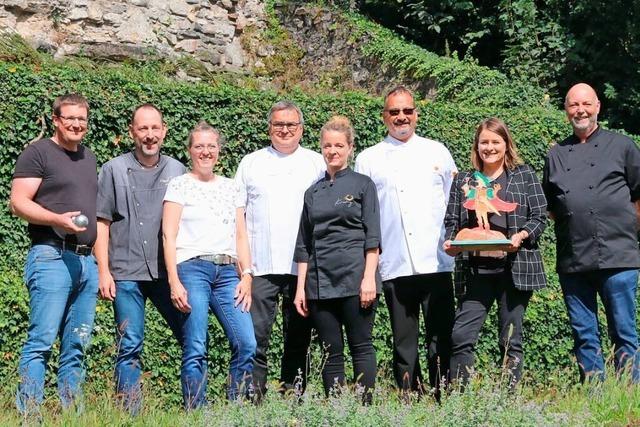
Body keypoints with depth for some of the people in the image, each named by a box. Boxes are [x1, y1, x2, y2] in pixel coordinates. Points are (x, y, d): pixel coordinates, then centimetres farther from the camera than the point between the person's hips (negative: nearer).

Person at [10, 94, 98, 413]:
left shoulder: (89, 158, 21)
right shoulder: (38, 153, -1)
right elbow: (18, 203, -8)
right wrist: (57, 220, -24)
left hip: (86, 260, 7)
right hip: (52, 256, -7)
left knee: (76, 347, 6)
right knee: (41, 341, -11)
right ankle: (29, 416, -10)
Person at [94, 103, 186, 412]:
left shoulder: (177, 171, 11)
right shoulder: (114, 170, 6)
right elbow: (101, 222, 4)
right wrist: (103, 271, -3)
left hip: (168, 271, 2)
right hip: (126, 272, -2)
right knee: (129, 347, 1)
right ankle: (130, 413, 6)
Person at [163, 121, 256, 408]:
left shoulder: (231, 188, 19)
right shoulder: (179, 185, 6)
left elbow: (241, 235, 17)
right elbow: (169, 236, -1)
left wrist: (246, 275, 4)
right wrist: (174, 282, -10)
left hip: (228, 272, 4)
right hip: (192, 269, -4)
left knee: (246, 344, -8)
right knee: (195, 350, -8)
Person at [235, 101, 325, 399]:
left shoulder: (318, 164, 11)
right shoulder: (251, 163, 12)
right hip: (260, 266, -1)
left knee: (298, 340, 6)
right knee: (255, 336, -8)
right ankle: (253, 400, -4)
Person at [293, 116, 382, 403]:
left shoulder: (362, 185, 4)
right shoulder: (313, 192, 15)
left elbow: (372, 236, -2)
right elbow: (304, 244, 15)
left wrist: (369, 277, -11)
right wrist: (301, 287, 9)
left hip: (355, 278, -4)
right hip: (320, 280, 4)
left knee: (360, 346, -3)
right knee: (331, 352, 4)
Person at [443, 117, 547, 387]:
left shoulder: (524, 176, 7)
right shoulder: (463, 181, 14)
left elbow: (539, 217, 3)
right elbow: (452, 221, 11)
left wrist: (520, 236, -15)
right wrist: (449, 243, -9)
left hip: (514, 266, -2)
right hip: (475, 269, 2)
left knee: (510, 340, 4)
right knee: (461, 336, -7)